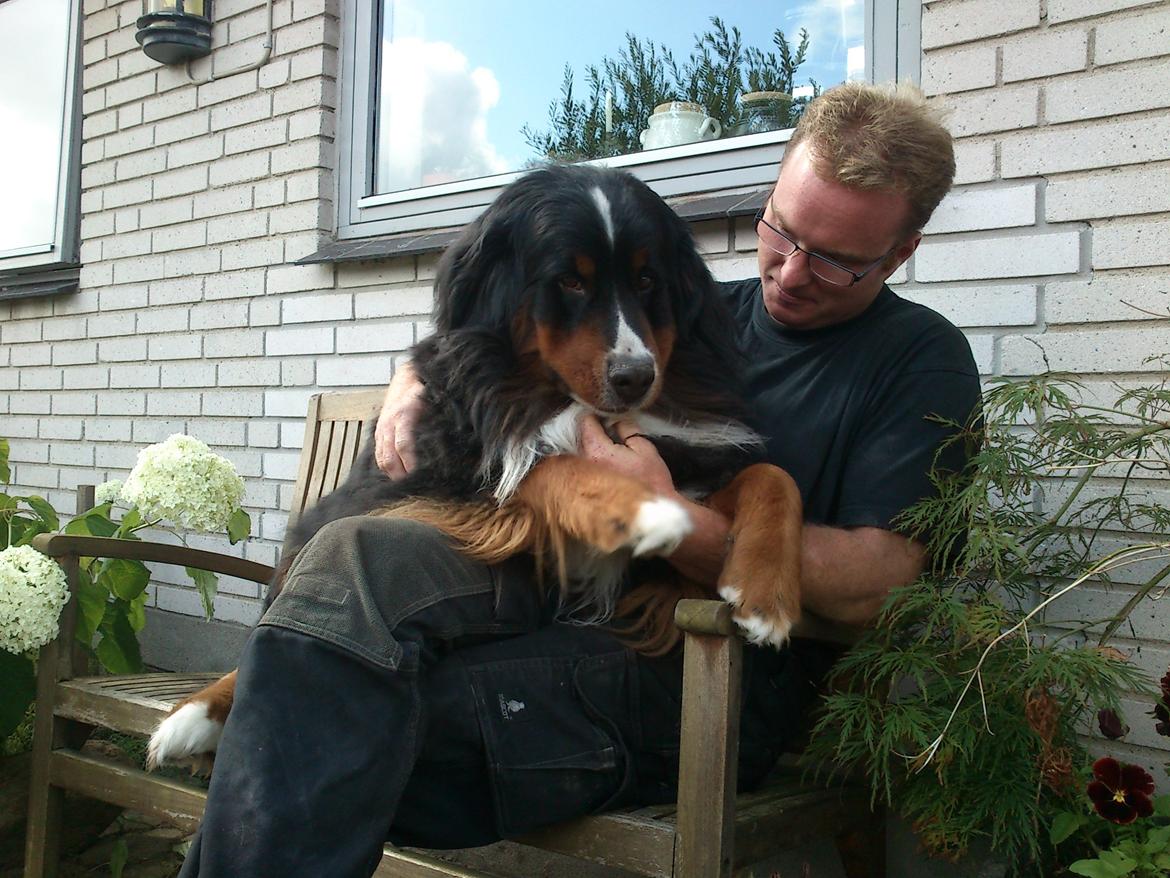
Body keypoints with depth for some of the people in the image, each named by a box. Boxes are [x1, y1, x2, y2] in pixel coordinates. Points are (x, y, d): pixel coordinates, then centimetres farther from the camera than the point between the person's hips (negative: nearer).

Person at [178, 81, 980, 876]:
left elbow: (875, 585, -9)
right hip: (554, 595, 6)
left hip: (715, 673, -5)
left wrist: (670, 520, -20)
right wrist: (415, 386, 1)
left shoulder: (922, 360, 5)